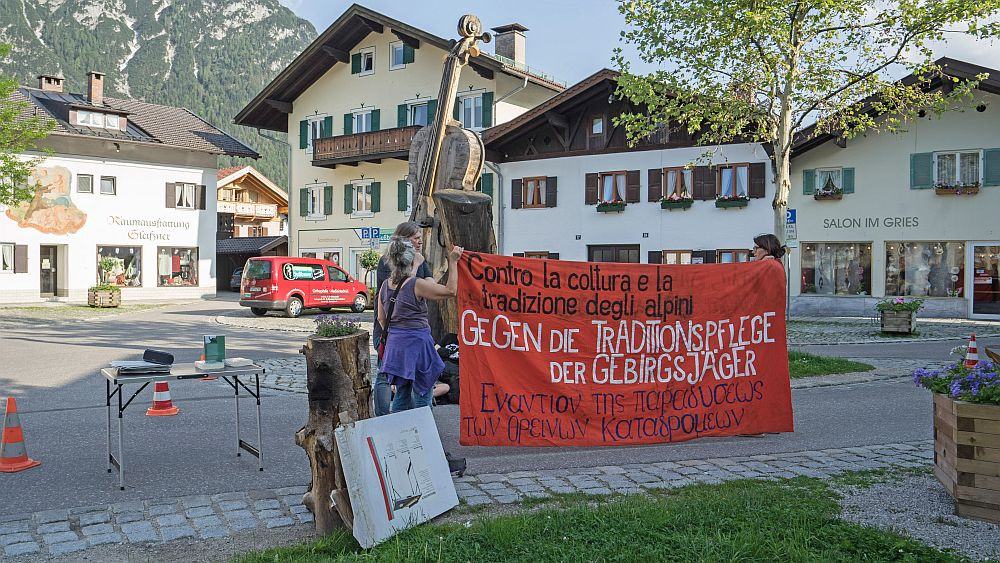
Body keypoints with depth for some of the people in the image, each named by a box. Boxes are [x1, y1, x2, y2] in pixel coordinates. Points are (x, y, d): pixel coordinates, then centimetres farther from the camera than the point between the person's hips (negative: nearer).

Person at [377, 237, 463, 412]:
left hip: (395, 343, 7)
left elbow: (381, 319, 12)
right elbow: (450, 290, -11)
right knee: (422, 396, 3)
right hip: (417, 343, -7)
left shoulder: (385, 286, 4)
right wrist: (453, 262, -5)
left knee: (401, 394, 17)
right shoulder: (416, 284, -16)